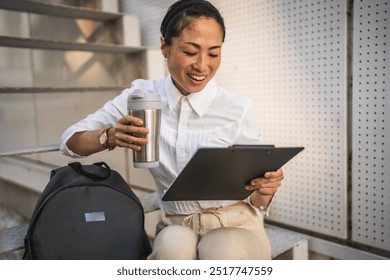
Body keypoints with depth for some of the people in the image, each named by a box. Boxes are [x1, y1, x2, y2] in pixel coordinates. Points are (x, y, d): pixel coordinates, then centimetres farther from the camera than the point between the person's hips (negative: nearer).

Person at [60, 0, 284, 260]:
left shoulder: (238, 109, -10)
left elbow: (258, 201, -2)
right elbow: (70, 141, -2)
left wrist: (266, 189, -26)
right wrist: (110, 137, -23)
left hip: (235, 227, -1)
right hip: (177, 227, 1)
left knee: (224, 251, -34)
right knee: (174, 244, -33)